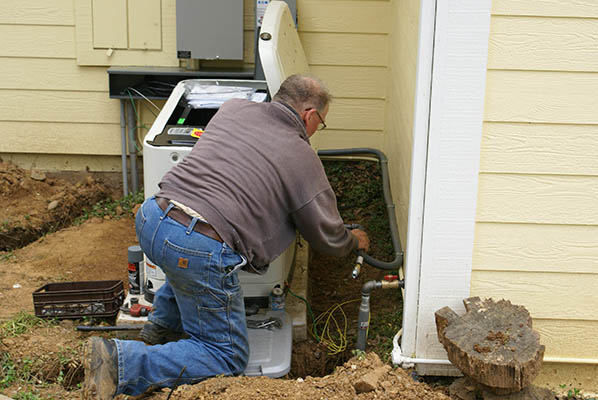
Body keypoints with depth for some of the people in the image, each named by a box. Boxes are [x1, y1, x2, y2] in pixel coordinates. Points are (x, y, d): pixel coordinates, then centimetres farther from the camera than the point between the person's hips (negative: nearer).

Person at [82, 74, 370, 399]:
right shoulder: (303, 160, 5)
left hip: (151, 218, 7)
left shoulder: (233, 107, 17)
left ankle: (161, 325, 33)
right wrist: (354, 241, 37)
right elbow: (328, 238, 15)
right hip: (199, 251, -7)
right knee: (227, 358, 9)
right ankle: (120, 363, -7)